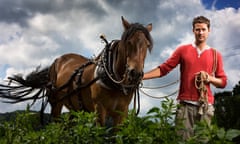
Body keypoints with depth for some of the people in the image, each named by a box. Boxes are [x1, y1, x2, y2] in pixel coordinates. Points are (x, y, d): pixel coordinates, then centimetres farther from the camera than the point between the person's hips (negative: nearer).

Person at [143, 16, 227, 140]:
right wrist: (140, 76, -7)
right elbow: (163, 69, 2)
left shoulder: (215, 55, 11)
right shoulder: (182, 50, 7)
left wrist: (210, 78, -8)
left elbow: (223, 82, 13)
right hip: (185, 104, -1)